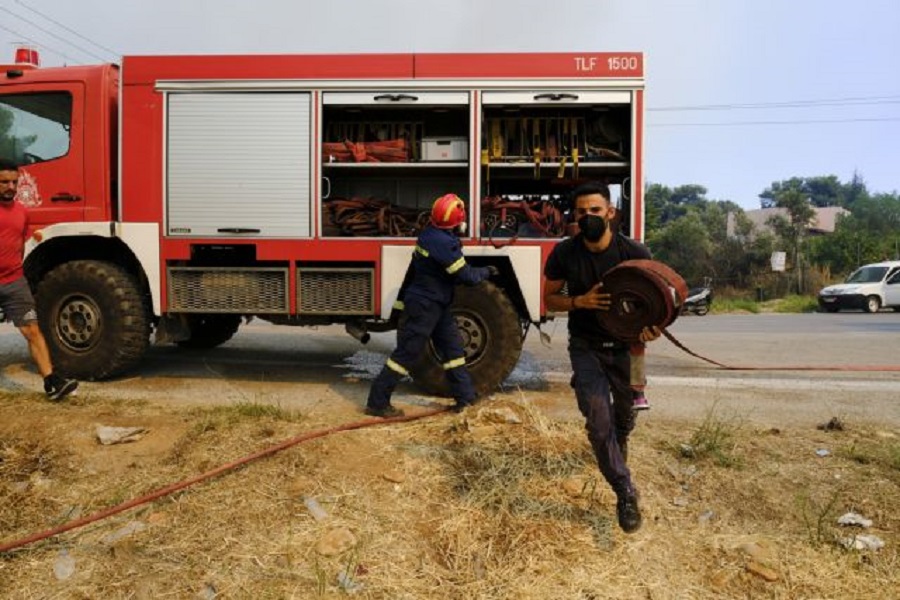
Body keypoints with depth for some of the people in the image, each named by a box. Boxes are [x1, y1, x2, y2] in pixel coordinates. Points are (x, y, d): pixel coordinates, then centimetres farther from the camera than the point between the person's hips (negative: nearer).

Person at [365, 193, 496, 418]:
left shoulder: (431, 233, 4)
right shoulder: (443, 243, -24)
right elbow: (465, 276, -17)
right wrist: (487, 271, -2)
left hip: (433, 303, 10)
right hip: (424, 305, -10)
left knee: (452, 345, 13)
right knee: (407, 353, -3)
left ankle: (465, 396, 22)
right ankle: (377, 402, 6)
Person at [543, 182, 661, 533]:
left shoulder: (635, 253, -15)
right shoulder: (564, 254, -12)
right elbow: (550, 299, -1)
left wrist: (652, 326, -28)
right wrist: (580, 300, -23)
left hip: (624, 346, 1)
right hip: (586, 348, -1)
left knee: (623, 417, 21)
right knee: (598, 421, -15)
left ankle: (619, 441, 58)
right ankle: (626, 494, 1)